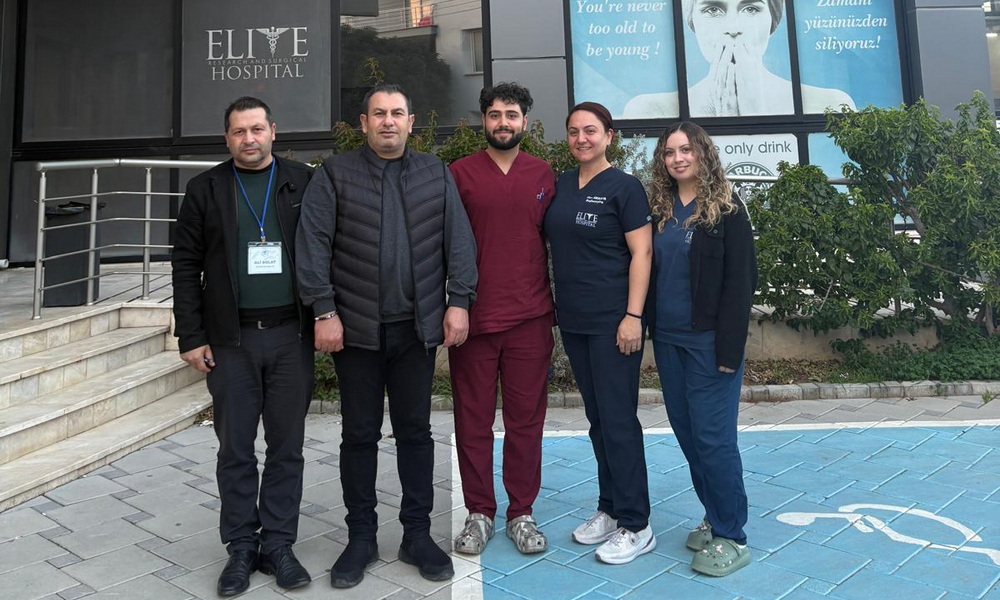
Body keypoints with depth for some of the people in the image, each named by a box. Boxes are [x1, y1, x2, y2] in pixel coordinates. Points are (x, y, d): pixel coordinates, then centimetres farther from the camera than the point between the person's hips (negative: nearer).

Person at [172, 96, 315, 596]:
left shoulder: (302, 183, 5)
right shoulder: (205, 189, 6)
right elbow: (186, 265, 5)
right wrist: (191, 337, -1)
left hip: (291, 335, 0)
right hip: (231, 339, 1)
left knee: (286, 448, 7)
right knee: (235, 450, 8)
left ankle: (278, 544, 21)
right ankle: (241, 548, 23)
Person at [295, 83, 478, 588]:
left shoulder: (436, 174, 9)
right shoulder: (335, 174, 3)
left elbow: (458, 241, 4)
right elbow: (313, 243, -4)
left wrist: (459, 302, -4)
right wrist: (324, 311, -11)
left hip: (417, 328, 1)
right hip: (356, 328, -1)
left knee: (415, 431, 10)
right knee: (360, 434, 9)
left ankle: (417, 534, 24)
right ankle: (361, 537, 24)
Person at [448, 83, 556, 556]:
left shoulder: (544, 174, 9)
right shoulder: (459, 173, 4)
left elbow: (555, 242, 12)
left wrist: (557, 308, 7)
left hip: (530, 318, 1)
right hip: (472, 317, -1)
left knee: (526, 420, 7)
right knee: (473, 420, 6)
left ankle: (521, 513, 21)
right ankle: (479, 513, 22)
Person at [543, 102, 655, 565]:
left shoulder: (624, 187, -5)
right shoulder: (560, 185, 12)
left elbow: (641, 253, -10)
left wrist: (633, 316, -18)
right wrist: (554, 308, 11)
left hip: (613, 320, -6)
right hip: (573, 320, 6)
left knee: (618, 420, -2)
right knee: (597, 418, 14)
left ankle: (636, 526, 10)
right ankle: (610, 508, 27)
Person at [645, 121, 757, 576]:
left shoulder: (727, 211, -5)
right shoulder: (658, 211, 10)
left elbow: (740, 283, -9)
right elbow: (648, 273, 12)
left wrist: (730, 348, -16)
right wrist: (648, 329, 5)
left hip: (708, 340, -6)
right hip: (667, 339, 6)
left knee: (713, 436, -3)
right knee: (686, 432, 11)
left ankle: (732, 537, 10)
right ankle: (714, 518, 27)